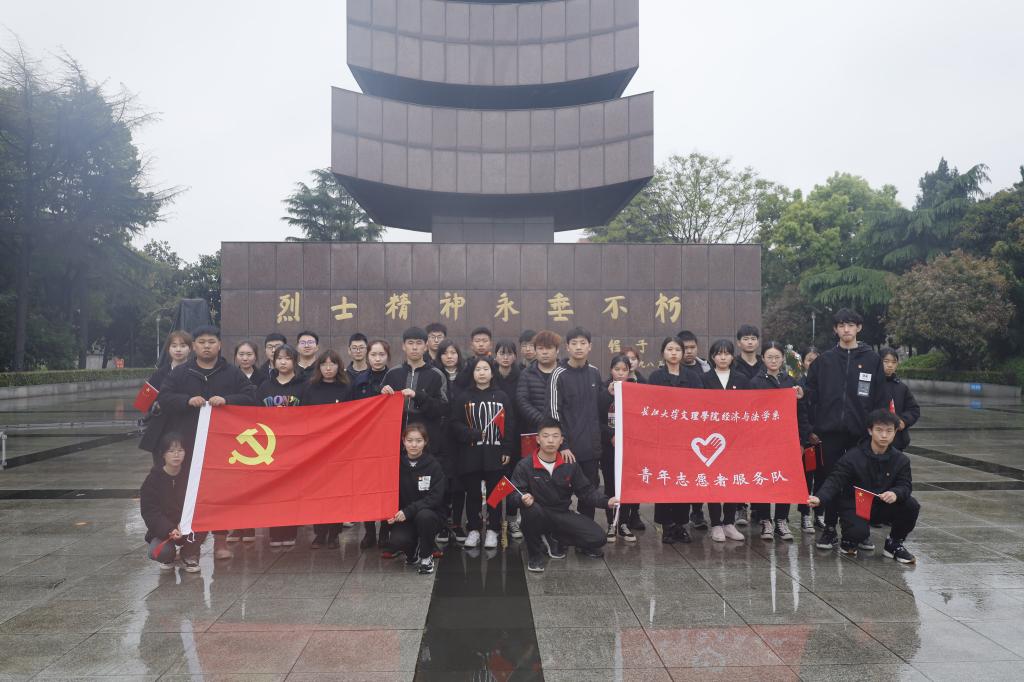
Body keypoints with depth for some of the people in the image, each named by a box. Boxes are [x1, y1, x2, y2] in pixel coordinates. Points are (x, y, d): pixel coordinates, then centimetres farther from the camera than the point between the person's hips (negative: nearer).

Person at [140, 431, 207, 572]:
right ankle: (168, 557, 11)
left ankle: (189, 555, 0)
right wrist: (169, 530, -27)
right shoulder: (153, 479, -8)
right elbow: (149, 511, -12)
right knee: (157, 552, -29)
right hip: (162, 529, -1)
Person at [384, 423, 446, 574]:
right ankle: (413, 551, 11)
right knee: (395, 542, -27)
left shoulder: (434, 465, -9)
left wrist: (408, 511, -26)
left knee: (423, 515, -36)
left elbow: (435, 497, -16)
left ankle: (426, 556, -8)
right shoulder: (398, 464, -2)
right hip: (403, 517, 2)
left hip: (430, 515, -2)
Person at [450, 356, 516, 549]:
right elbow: (455, 424, -1)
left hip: (495, 454, 0)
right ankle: (473, 529, 20)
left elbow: (509, 425, 3)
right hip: (470, 454, 0)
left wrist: (507, 450, -3)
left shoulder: (502, 397, 4)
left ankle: (492, 530, 17)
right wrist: (474, 435, -15)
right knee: (473, 494, 7)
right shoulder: (464, 397, 4)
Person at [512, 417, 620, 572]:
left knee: (598, 538, -12)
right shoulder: (525, 465, -9)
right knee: (532, 509, -39)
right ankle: (535, 553, -11)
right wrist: (523, 498, -35)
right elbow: (514, 492, -11)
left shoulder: (570, 465, 1)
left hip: (562, 514, 4)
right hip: (538, 515, -3)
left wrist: (606, 501, -11)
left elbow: (587, 490, 5)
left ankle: (554, 539, 11)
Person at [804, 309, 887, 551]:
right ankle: (830, 528, 14)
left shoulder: (872, 359, 5)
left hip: (861, 431, 0)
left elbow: (880, 399, 4)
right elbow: (811, 397, 5)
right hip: (830, 431, 1)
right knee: (829, 480, 5)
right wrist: (811, 428, 0)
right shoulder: (824, 360, 6)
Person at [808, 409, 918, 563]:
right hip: (854, 506, -4)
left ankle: (894, 544, 3)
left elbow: (905, 485, -7)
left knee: (911, 506, -20)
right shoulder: (853, 456, -14)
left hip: (882, 506, 4)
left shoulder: (900, 460, 0)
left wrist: (896, 493, -33)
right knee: (859, 531, -32)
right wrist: (820, 498, -39)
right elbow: (835, 480, -20)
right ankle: (850, 539, 8)